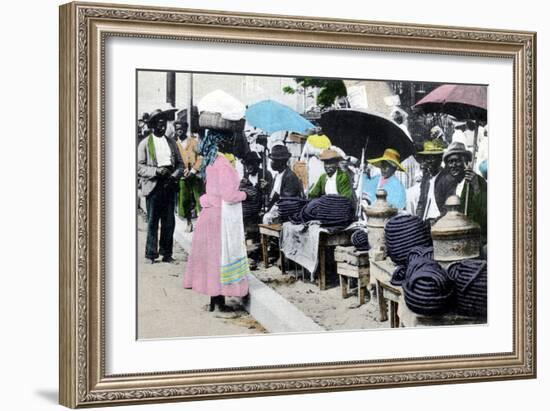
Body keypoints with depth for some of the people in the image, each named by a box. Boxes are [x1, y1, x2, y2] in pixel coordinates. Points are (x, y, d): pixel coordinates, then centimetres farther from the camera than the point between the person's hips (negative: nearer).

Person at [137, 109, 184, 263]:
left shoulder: (171, 142, 15)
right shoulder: (145, 143, 4)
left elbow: (180, 164, 13)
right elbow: (139, 167, -4)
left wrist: (174, 176, -6)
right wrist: (156, 171, -17)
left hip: (169, 185, 4)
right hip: (153, 186, -3)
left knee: (169, 221, 4)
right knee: (152, 221, -2)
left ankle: (166, 253, 11)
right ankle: (151, 254, 3)